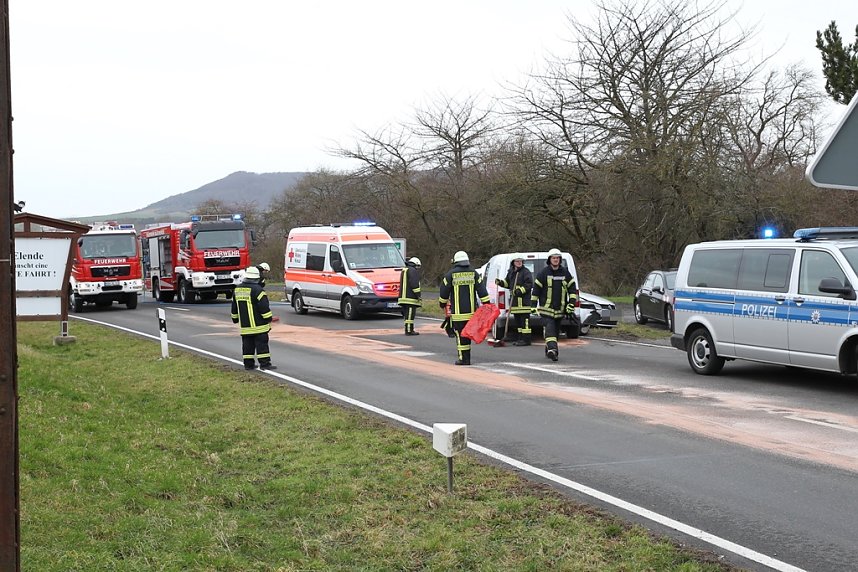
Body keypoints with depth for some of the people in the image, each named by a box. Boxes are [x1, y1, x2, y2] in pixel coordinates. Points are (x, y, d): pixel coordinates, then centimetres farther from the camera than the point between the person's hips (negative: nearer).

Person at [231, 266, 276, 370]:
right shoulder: (257, 290, -14)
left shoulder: (237, 289, 10)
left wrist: (235, 319, 29)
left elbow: (234, 307, 20)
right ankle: (264, 363, -5)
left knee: (247, 344, 10)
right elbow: (264, 307, -15)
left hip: (244, 325, 7)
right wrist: (268, 319, -7)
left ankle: (248, 364, 12)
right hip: (258, 325, -6)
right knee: (261, 343, -4)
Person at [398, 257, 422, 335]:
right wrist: (418, 295, -15)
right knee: (410, 315, -9)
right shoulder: (413, 271, -9)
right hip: (410, 298, -10)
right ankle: (409, 331, -11)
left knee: (407, 314, 12)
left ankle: (409, 330, 15)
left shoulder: (404, 270, 23)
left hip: (403, 296, 10)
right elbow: (414, 284, -18)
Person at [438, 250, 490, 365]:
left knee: (460, 334, -2)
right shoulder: (474, 273, 5)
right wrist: (486, 304, 3)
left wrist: (442, 303, 19)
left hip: (458, 312, -3)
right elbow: (482, 290, 1)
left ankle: (464, 358, -3)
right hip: (471, 310, 3)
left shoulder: (451, 274, -3)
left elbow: (444, 291, 3)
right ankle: (466, 357, 13)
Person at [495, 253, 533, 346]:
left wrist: (520, 290, -21)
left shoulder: (525, 272, -7)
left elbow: (529, 284, -13)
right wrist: (500, 282, 10)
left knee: (525, 320, -9)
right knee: (517, 320, 13)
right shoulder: (511, 272, 17)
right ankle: (519, 338, 20)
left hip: (524, 300, -9)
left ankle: (525, 339, -10)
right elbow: (507, 283, 27)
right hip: (514, 299, 9)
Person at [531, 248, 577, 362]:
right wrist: (533, 305, 0)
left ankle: (549, 350, 27)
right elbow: (536, 289, 1)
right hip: (546, 309, -4)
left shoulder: (565, 273, 6)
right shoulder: (543, 273, -3)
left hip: (560, 309, 4)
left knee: (556, 330, 12)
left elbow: (572, 289, 10)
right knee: (549, 328, -19)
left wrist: (571, 303, -1)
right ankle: (552, 349, -31)